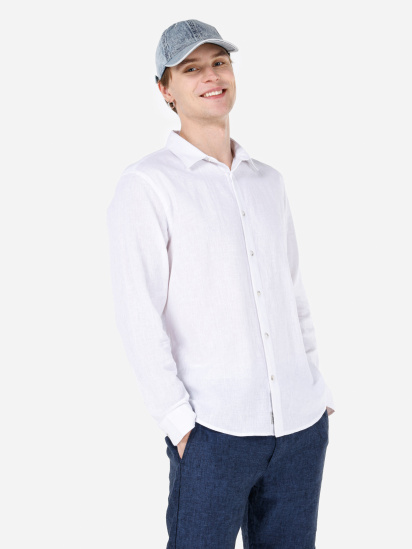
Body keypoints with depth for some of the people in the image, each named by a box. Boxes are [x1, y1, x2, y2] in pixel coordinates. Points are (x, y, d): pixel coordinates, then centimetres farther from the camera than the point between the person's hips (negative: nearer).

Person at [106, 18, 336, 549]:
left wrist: (316, 387, 14)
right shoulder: (145, 184, -4)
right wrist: (178, 420, -13)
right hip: (214, 429, -5)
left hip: (301, 424, 6)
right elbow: (138, 315, -9)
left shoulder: (269, 181, 15)